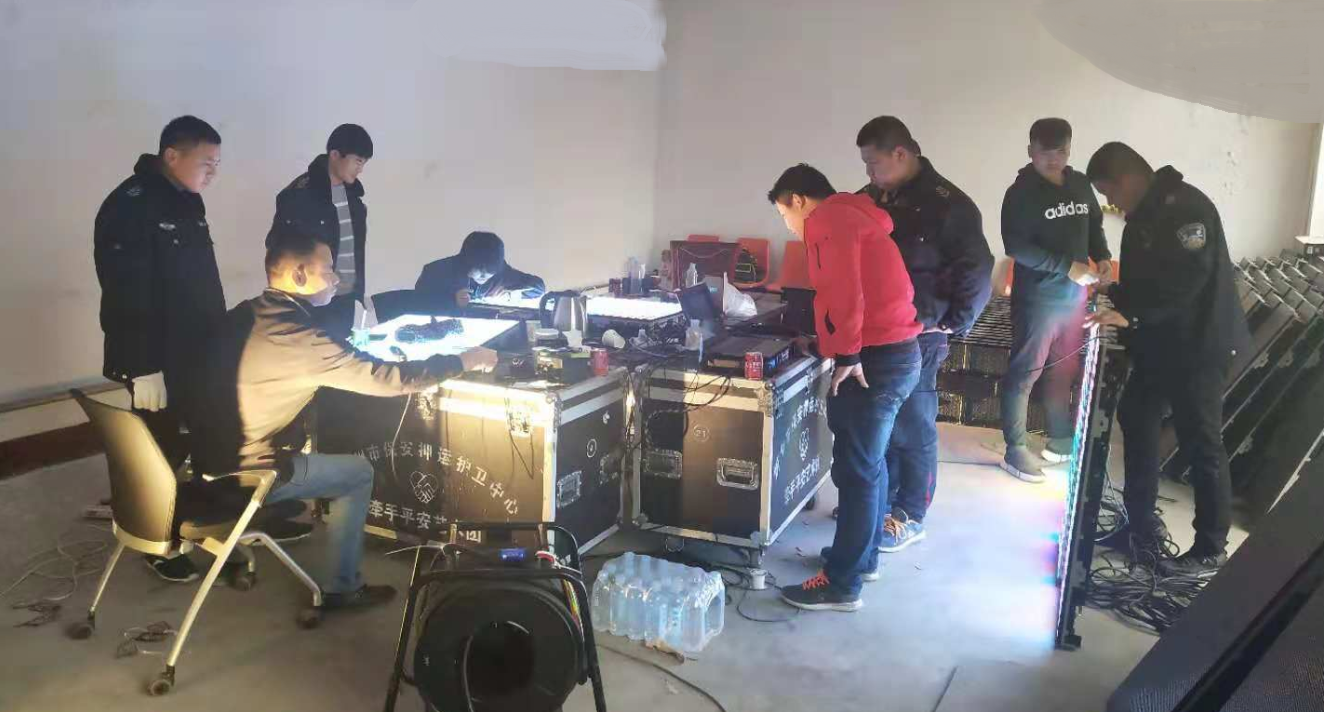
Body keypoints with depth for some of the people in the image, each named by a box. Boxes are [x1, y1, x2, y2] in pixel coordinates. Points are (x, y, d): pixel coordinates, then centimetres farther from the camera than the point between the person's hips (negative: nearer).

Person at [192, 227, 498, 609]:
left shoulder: (243, 315, 3)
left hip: (212, 458, 8)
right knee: (359, 472, 10)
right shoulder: (298, 335, -23)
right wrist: (463, 361, -11)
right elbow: (387, 379, -21)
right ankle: (341, 588, 18)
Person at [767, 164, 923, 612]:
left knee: (854, 470, -4)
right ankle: (864, 557, 31)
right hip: (895, 352, 10)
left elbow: (842, 290, -22)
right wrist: (828, 344, 15)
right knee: (869, 463, 19)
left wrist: (846, 354, -19)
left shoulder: (827, 221, -8)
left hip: (874, 359, -10)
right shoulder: (852, 215, 22)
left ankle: (842, 585, 4)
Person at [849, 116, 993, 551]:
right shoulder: (870, 199, 7)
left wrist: (952, 324, -11)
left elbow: (977, 271, -10)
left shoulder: (947, 204, -12)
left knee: (913, 427, 3)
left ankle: (910, 517, 16)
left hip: (917, 338, -6)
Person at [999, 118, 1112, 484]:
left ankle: (1060, 440, 28)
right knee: (1025, 372, -1)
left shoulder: (1080, 184, 8)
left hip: (1075, 296, 6)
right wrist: (1067, 266, -20)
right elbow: (1016, 246, -18)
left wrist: (1102, 257, 0)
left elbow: (1094, 225, 20)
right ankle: (1016, 450, 7)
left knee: (1065, 370, 14)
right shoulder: (1021, 193, -11)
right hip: (1037, 298, -6)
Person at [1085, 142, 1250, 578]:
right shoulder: (1144, 214, 11)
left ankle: (1210, 552, 10)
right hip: (1158, 344, 10)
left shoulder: (1185, 207, -19)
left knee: (1201, 444, -2)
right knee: (1136, 420, 14)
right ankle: (1142, 525, 26)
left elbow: (1185, 279, -28)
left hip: (1198, 346, -10)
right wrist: (1113, 296, 4)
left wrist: (1130, 315, -30)